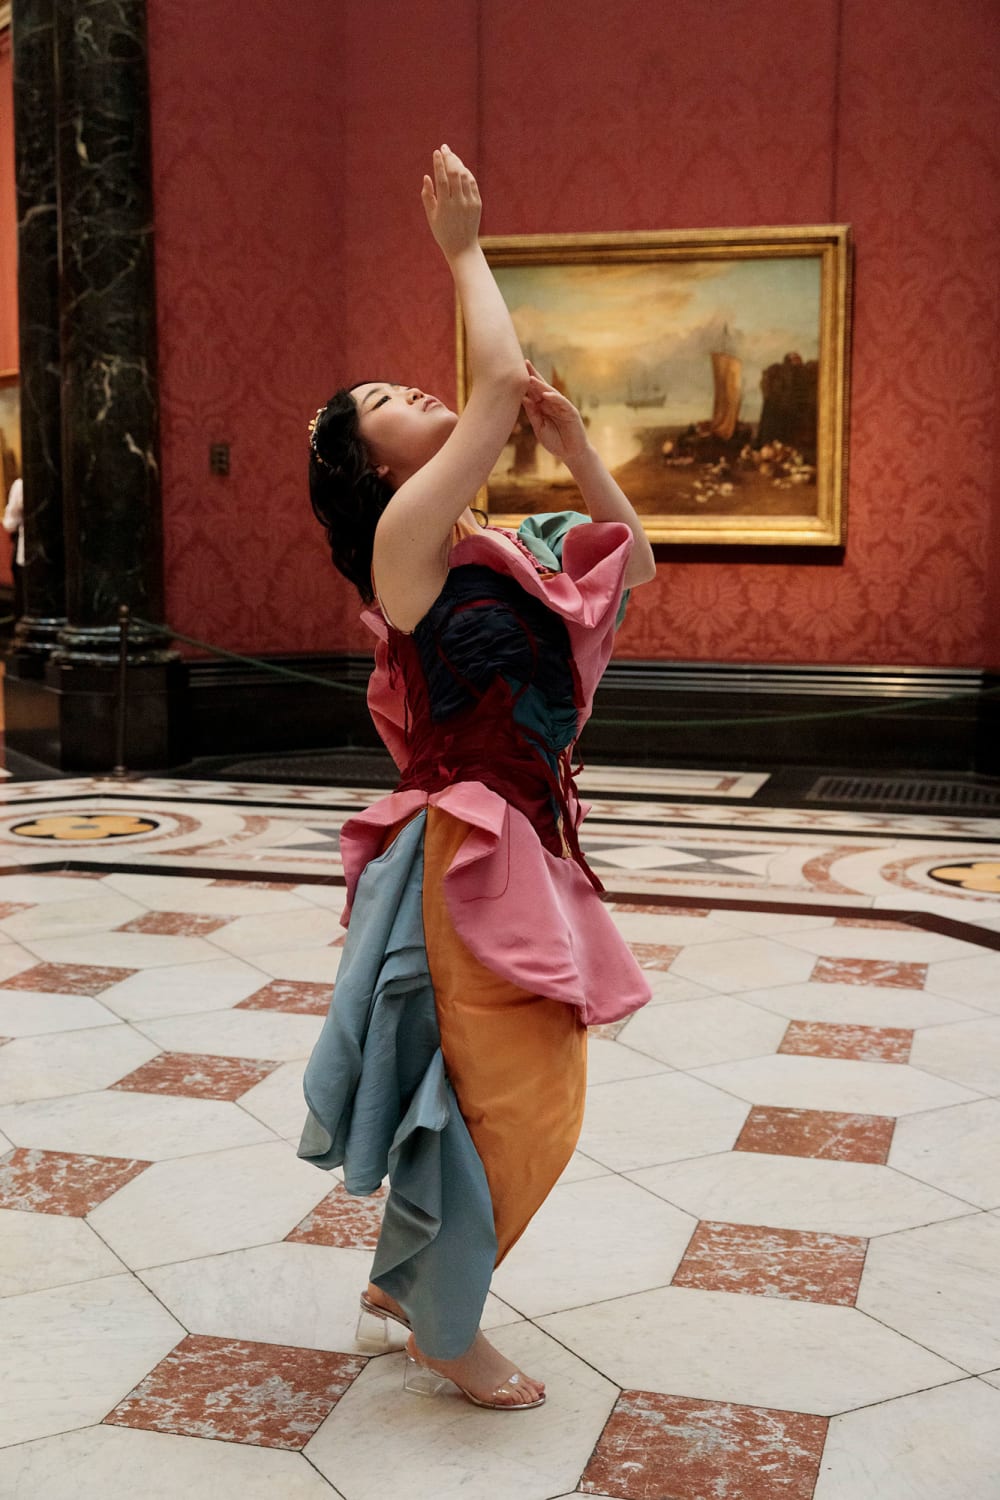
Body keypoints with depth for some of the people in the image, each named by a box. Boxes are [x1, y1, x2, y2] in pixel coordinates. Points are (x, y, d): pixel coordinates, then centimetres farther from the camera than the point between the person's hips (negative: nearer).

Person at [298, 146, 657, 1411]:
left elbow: (631, 561, 18)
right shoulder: (406, 535, -13)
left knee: (519, 1094, 19)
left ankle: (397, 1286, 38)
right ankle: (445, 1340, 23)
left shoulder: (485, 547, 12)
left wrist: (571, 439, 9)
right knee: (491, 1093, 2)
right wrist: (463, 249, -8)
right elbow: (500, 381, -22)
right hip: (470, 855, -9)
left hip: (520, 845, 9)